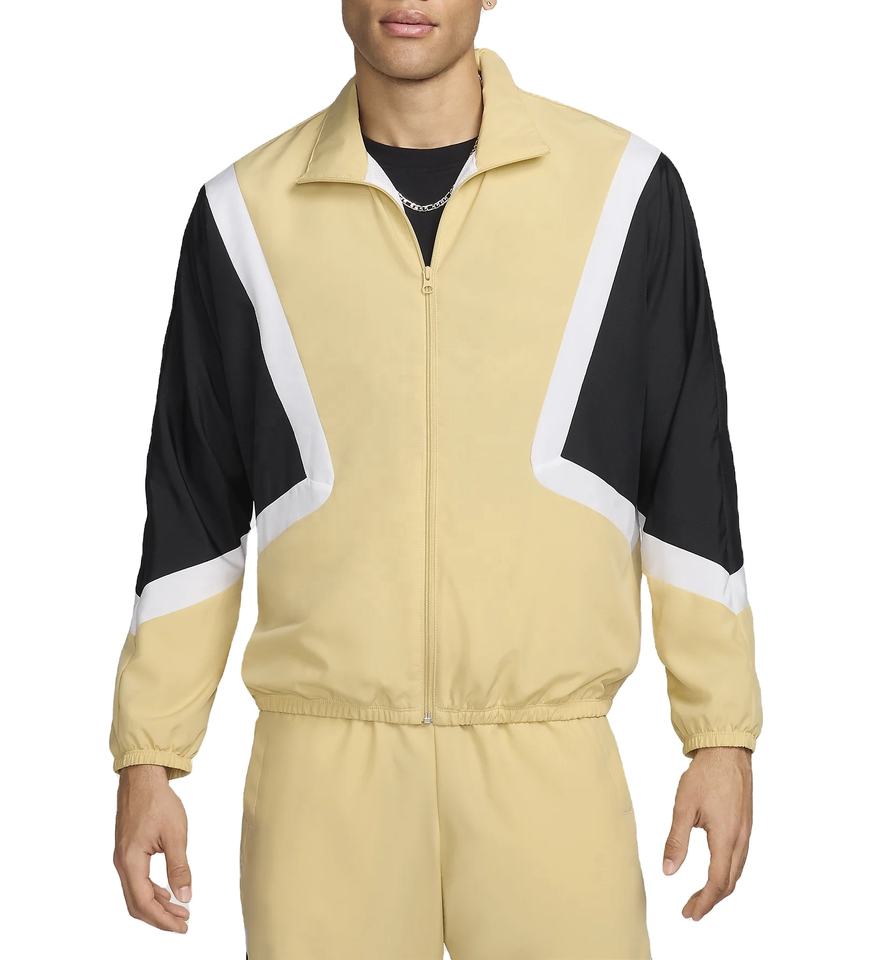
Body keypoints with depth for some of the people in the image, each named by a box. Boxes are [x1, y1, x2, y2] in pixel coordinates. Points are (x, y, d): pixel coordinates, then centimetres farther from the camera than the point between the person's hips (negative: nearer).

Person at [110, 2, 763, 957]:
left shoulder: (624, 187, 2)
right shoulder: (248, 210, 5)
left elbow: (691, 486, 6)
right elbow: (189, 504, 9)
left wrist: (722, 734, 4)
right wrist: (146, 757, 7)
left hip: (550, 762, 0)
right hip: (321, 765, 1)